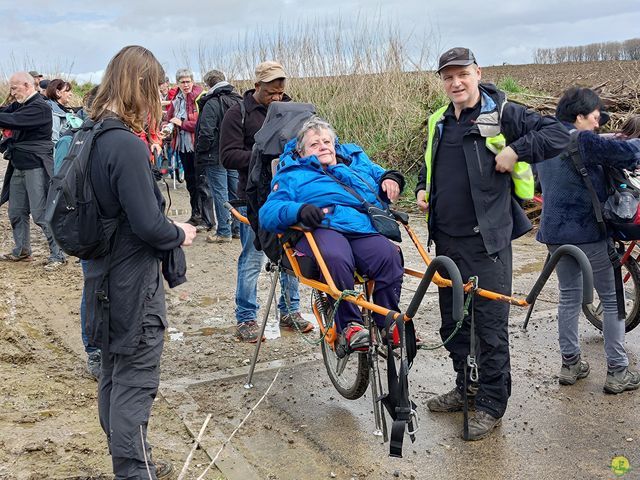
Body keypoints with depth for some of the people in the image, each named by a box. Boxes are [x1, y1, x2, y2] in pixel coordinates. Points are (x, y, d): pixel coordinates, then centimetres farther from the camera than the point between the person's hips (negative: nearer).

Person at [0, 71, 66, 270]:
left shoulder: (39, 107, -15)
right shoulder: (19, 105, 15)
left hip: (35, 168, -9)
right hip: (19, 167, 9)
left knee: (41, 214, -7)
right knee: (16, 213, 14)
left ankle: (58, 255, 0)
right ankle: (21, 251, 26)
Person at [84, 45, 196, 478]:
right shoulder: (127, 146, -24)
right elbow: (147, 223, -24)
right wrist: (179, 235, -5)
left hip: (105, 276, 9)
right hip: (134, 283, -9)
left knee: (114, 374, 19)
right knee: (136, 381, 3)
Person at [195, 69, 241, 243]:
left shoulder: (212, 103, -14)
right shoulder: (238, 101, 9)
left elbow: (206, 133, -18)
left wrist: (200, 152, -5)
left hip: (216, 157, -7)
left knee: (220, 193, -1)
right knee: (236, 191, 12)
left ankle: (224, 232, 2)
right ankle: (238, 228, 19)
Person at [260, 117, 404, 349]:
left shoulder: (357, 159, 33)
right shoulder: (293, 175, 20)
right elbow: (268, 212, 6)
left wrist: (389, 179, 17)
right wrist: (299, 210, -16)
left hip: (364, 229, 3)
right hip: (324, 228, -3)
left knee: (389, 256, -31)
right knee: (336, 259, -39)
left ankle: (387, 322, -14)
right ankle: (349, 325, -25)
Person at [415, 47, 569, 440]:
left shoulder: (502, 113, -5)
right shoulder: (440, 123, 15)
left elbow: (558, 134, -9)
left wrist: (517, 151, -19)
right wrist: (423, 189, 12)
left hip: (486, 239, -7)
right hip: (446, 239, 7)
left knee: (490, 325, -2)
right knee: (453, 321, 16)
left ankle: (492, 404, 12)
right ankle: (466, 389, 33)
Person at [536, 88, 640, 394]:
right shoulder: (583, 141, -15)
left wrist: (607, 142, 16)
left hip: (554, 232, 7)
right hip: (588, 232, -7)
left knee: (569, 296, 17)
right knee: (612, 300, 5)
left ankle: (570, 364, 21)